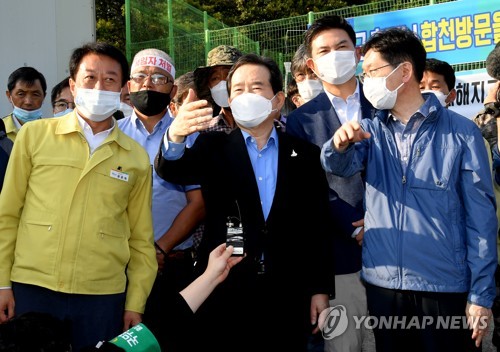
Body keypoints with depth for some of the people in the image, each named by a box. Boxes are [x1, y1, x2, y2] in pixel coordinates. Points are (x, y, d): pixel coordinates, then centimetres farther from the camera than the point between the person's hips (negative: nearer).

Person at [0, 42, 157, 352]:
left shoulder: (137, 158, 7)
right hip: (32, 290, -1)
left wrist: (136, 303, 5)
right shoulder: (34, 135, 3)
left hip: (103, 297, 1)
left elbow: (141, 240, 9)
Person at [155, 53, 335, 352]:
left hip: (287, 295, 1)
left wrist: (321, 289, 0)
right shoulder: (214, 147, 5)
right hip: (223, 293, 0)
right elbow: (171, 170, -14)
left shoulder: (304, 153, 6)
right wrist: (174, 136, -36)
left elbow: (318, 226, 4)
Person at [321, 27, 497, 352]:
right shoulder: (371, 130, 7)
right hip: (382, 286, 4)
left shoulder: (461, 132, -5)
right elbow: (341, 165, -11)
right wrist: (340, 144, -34)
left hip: (445, 289, -3)